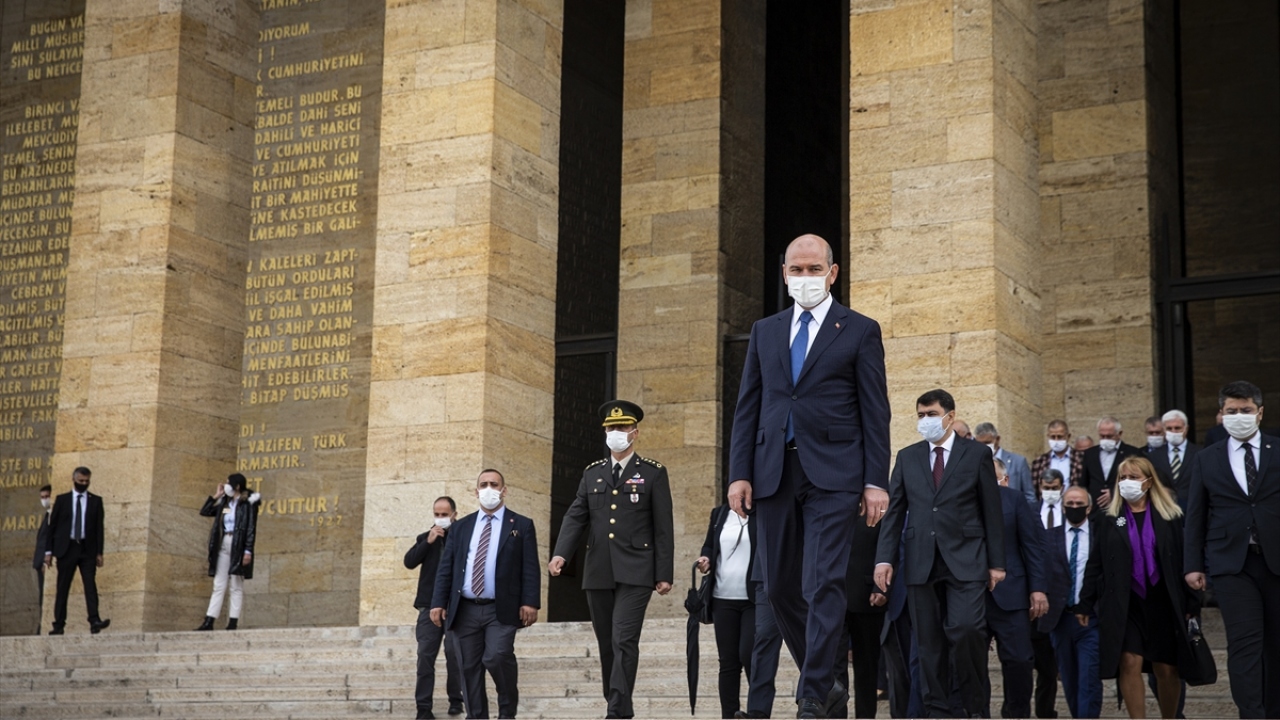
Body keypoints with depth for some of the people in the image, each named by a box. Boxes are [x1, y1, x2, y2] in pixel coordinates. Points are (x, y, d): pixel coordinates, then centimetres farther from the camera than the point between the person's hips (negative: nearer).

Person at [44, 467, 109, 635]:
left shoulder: (96, 501, 8)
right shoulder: (62, 500, 7)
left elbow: (99, 527, 4)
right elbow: (52, 526, 7)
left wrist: (99, 552, -3)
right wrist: (49, 551, 1)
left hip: (88, 549, 0)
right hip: (66, 548, 0)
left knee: (90, 584, -12)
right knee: (62, 588, 2)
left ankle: (94, 621, -21)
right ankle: (59, 625, 4)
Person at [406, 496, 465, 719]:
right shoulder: (425, 538, 15)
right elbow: (409, 562, 0)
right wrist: (428, 542, -8)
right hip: (429, 606, 3)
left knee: (454, 654, -4)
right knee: (425, 656, -2)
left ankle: (456, 700, 11)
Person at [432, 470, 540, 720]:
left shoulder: (521, 525, 7)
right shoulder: (462, 526, 15)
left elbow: (530, 568, -1)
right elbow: (445, 568, 11)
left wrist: (530, 602, -12)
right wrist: (438, 602, 0)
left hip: (502, 610, -4)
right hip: (465, 610, 4)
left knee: (497, 657, -20)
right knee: (469, 668, 3)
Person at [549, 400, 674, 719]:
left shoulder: (653, 473, 2)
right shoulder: (592, 473, 14)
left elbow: (664, 527, -1)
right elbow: (575, 517, 6)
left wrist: (665, 574, -6)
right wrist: (560, 553, -11)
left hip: (635, 573, -4)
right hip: (598, 573, 5)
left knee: (624, 641, -15)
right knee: (607, 644, 9)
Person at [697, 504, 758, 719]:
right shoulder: (720, 513, 12)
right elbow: (708, 546, 22)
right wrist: (705, 559, 1)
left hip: (755, 599, -4)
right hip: (723, 598, 4)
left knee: (749, 654, -13)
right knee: (728, 662, 6)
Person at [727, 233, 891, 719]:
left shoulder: (860, 331, 5)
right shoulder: (765, 331, 16)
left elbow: (875, 412, 1)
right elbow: (747, 406, 13)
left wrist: (876, 482, -7)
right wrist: (739, 473, 3)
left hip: (832, 473, -4)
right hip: (773, 473, 4)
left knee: (823, 585, -10)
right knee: (780, 587, 8)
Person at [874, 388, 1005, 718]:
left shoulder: (977, 454, 5)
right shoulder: (907, 457, 12)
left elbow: (992, 511, 4)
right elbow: (894, 511, 10)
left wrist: (996, 563, 1)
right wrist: (885, 558, 0)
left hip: (965, 560, -3)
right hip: (922, 563, 3)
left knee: (966, 629, -16)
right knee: (930, 641, 3)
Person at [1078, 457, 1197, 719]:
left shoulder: (1171, 518, 4)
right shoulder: (1109, 520, 6)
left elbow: (1185, 561, 3)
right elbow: (1095, 565, 7)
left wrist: (1191, 603, -2)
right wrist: (1085, 603, 3)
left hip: (1163, 604, 0)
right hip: (1123, 605, 0)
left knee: (1167, 669, 4)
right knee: (1130, 663, -12)